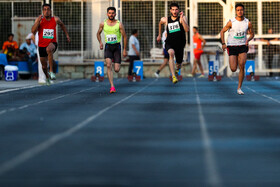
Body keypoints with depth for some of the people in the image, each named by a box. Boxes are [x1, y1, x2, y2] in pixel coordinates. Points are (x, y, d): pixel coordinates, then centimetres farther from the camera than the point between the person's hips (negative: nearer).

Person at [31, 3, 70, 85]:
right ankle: (47, 76, 46)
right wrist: (38, 21, -24)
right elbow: (33, 31, -16)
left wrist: (67, 35, 17)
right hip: (42, 45, 2)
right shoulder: (39, 19, -5)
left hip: (52, 43, -2)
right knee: (44, 66, 11)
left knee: (49, 49, -40)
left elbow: (62, 25, 19)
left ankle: (51, 71, -37)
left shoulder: (55, 19, -3)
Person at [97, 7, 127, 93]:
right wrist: (100, 42, 0)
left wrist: (124, 50, -2)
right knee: (109, 65, -20)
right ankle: (112, 86, -20)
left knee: (116, 70, -2)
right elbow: (98, 33, 17)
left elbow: (124, 36, 0)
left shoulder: (119, 24, -7)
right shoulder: (103, 24, 0)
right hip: (108, 46, 1)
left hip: (117, 46, -1)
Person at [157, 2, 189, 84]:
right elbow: (160, 23, 25)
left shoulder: (182, 18, -6)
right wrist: (159, 35, 27)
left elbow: (187, 29, -22)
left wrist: (181, 19, -29)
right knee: (171, 53, -35)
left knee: (179, 63, 12)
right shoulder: (166, 20, 0)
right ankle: (174, 76, -44)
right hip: (169, 43, -1)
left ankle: (177, 69, 54)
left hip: (180, 44, 1)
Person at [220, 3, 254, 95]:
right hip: (232, 46, -1)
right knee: (233, 69, -7)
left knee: (242, 67, -17)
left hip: (243, 46, 1)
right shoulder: (231, 22, -7)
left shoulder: (248, 23, -1)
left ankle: (239, 88, -6)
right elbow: (222, 31, 3)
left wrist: (248, 40, -8)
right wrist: (223, 43, -9)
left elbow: (252, 34, 13)